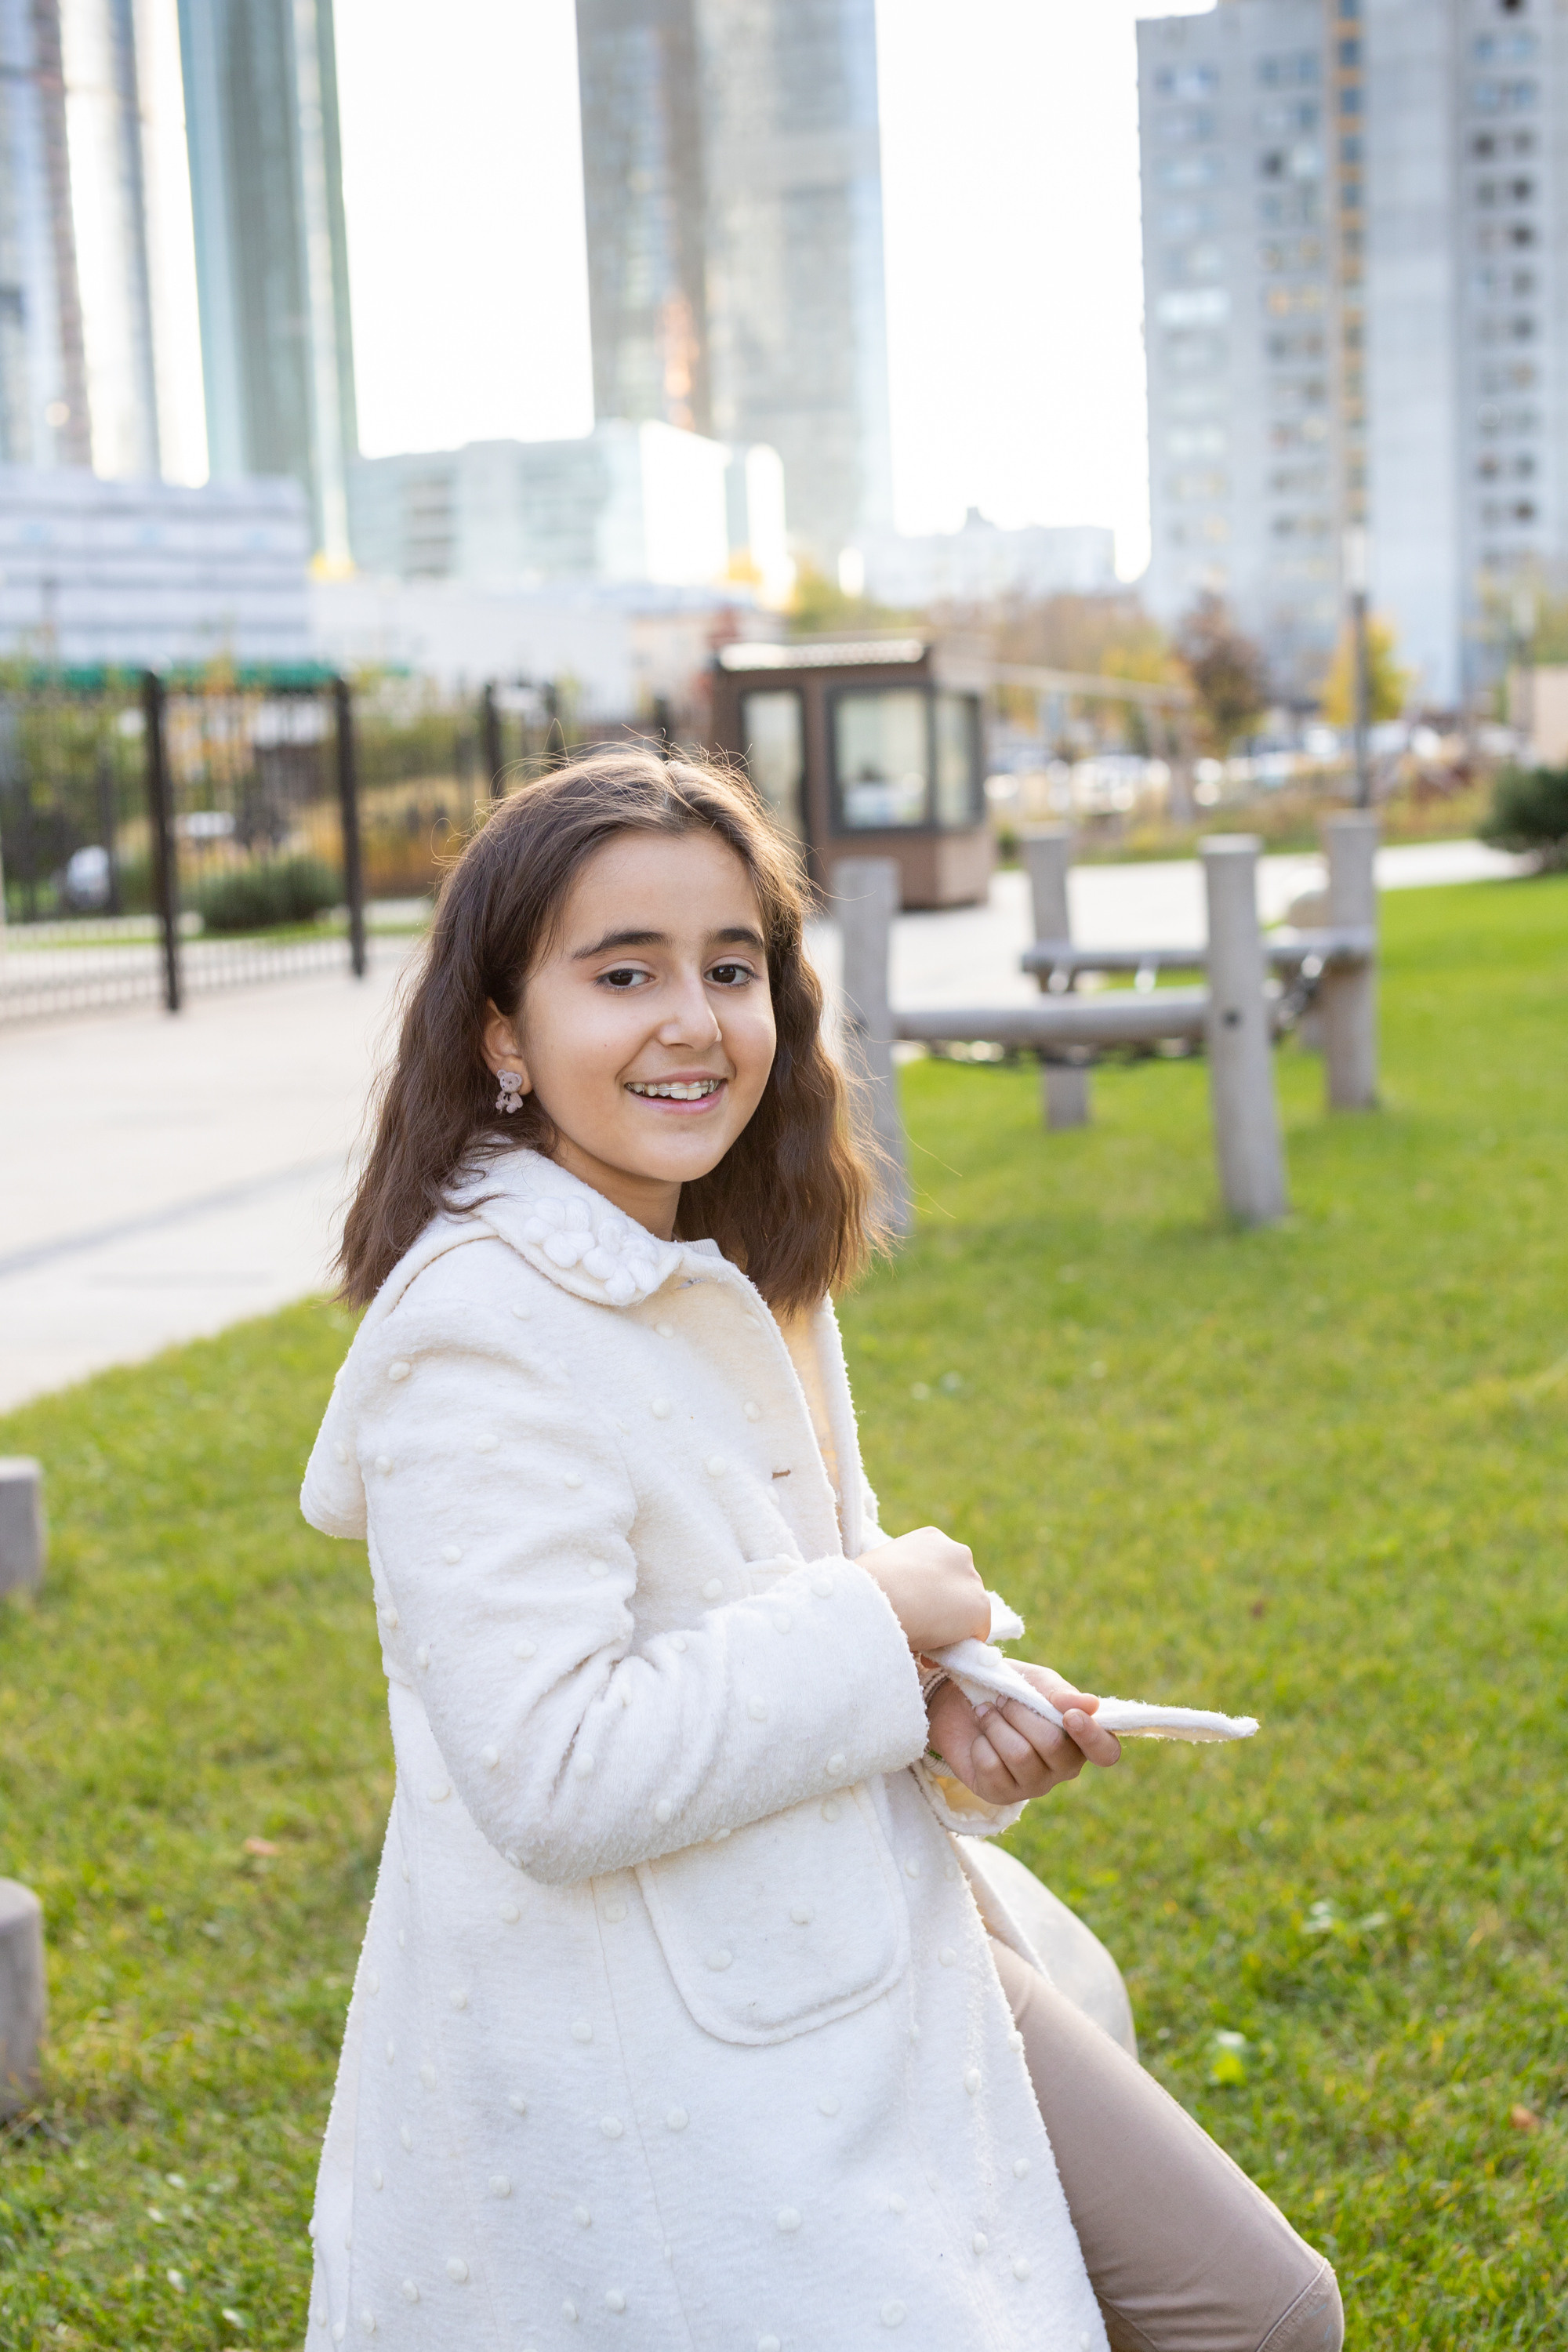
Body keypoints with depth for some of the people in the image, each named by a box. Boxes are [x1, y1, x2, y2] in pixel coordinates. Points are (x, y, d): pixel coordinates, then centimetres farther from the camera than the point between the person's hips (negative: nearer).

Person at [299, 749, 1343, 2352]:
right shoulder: (481, 1334, -21)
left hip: (857, 1967, 9)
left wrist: (952, 1719, -2)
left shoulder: (742, 1280, 8)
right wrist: (879, 1619, -18)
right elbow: (553, 1775, -27)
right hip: (647, 2085, -9)